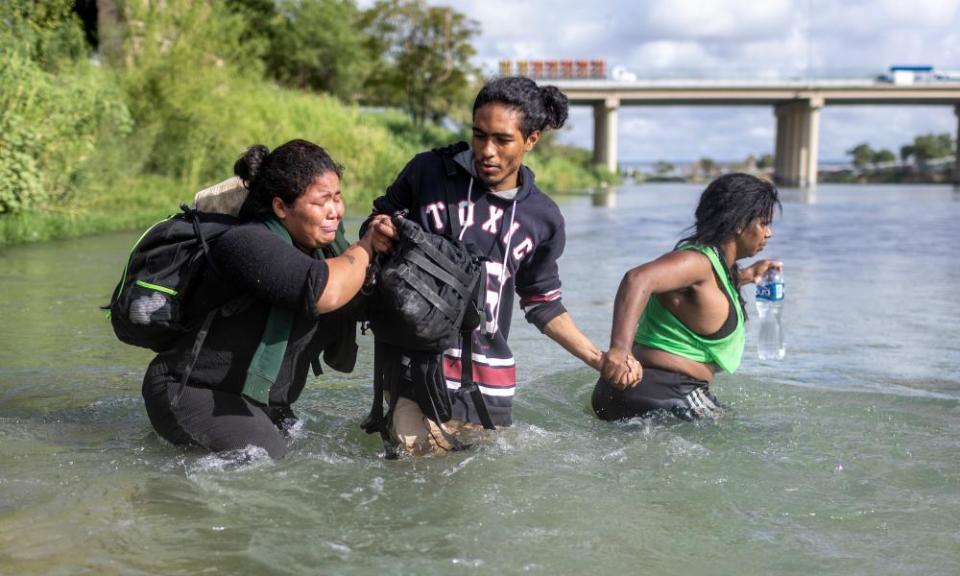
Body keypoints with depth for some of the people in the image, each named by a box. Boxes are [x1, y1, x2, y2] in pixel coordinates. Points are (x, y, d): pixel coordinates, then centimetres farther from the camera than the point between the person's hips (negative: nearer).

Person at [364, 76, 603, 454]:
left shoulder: (543, 218, 5)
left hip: (490, 381, 3)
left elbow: (542, 303, 15)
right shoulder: (428, 172, -3)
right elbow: (379, 220, 12)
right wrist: (378, 234, -13)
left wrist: (599, 360, 9)